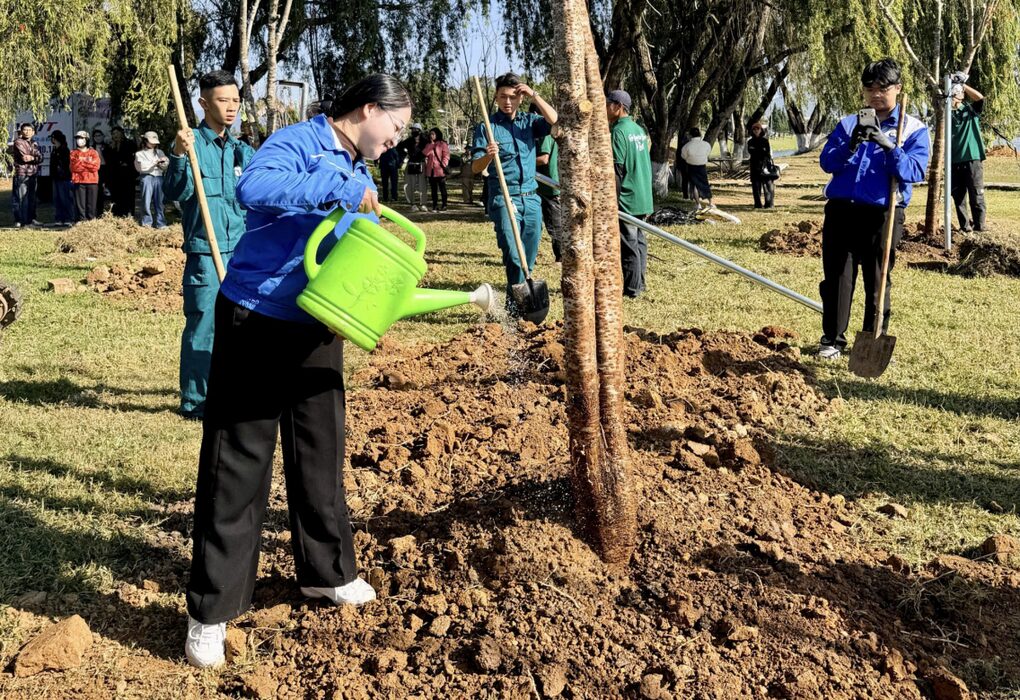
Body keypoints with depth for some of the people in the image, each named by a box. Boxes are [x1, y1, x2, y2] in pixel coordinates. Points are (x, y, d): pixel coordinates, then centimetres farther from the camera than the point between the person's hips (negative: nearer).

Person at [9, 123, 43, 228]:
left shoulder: (34, 144, 18)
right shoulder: (18, 142, -2)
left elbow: (40, 158, 4)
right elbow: (24, 157, -14)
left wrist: (32, 158, -14)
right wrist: (36, 158, -1)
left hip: (33, 174, 7)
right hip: (22, 173, -7)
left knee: (31, 198, 12)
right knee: (21, 199, -8)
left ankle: (31, 219, 19)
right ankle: (19, 221, -8)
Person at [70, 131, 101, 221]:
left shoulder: (93, 152, 10)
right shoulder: (74, 153, 11)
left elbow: (96, 166, -5)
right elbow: (74, 167, -3)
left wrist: (82, 162, -6)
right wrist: (88, 163, -5)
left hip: (92, 181, 0)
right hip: (79, 181, 0)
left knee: (91, 204, 0)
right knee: (80, 203, -4)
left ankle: (91, 221, 4)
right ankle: (82, 220, -3)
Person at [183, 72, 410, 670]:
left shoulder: (362, 177, 14)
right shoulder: (299, 143, -12)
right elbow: (253, 188, -33)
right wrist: (340, 188, -31)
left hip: (318, 331, 8)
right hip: (256, 323, -7)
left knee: (321, 453, 13)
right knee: (238, 462, -3)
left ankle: (327, 571, 31)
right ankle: (212, 609, 6)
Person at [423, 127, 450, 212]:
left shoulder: (442, 144, 0)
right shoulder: (428, 145, 16)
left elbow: (446, 156, -5)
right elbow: (424, 153, -2)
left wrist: (443, 165, -16)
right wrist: (431, 144, -6)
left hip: (440, 170, -5)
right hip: (430, 170, 5)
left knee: (442, 188, 1)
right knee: (433, 189, 7)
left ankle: (444, 206, 6)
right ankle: (435, 206, 11)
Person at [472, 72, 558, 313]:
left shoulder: (529, 121, 10)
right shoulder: (487, 126, 1)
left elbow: (554, 122, -9)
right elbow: (476, 167, -4)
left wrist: (534, 95, -9)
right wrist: (488, 156, -25)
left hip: (531, 198, 4)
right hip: (503, 199, -4)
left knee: (529, 259, 7)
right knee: (514, 257, -17)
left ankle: (516, 303, 19)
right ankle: (519, 305, -11)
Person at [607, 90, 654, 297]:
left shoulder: (619, 131, -14)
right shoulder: (639, 129, 13)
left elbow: (616, 169, -18)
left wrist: (612, 201, -16)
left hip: (627, 198, -9)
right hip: (643, 197, 9)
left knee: (627, 243, -4)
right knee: (639, 239, 13)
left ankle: (631, 288, -1)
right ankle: (639, 283, 19)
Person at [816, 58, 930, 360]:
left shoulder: (914, 129, 4)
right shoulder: (848, 123, 11)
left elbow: (916, 171, -9)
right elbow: (826, 162, 1)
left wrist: (889, 146, -23)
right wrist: (851, 145, -17)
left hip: (883, 214, -2)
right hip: (841, 210, 2)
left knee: (877, 281, 6)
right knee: (836, 277, 5)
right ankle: (832, 339, 15)